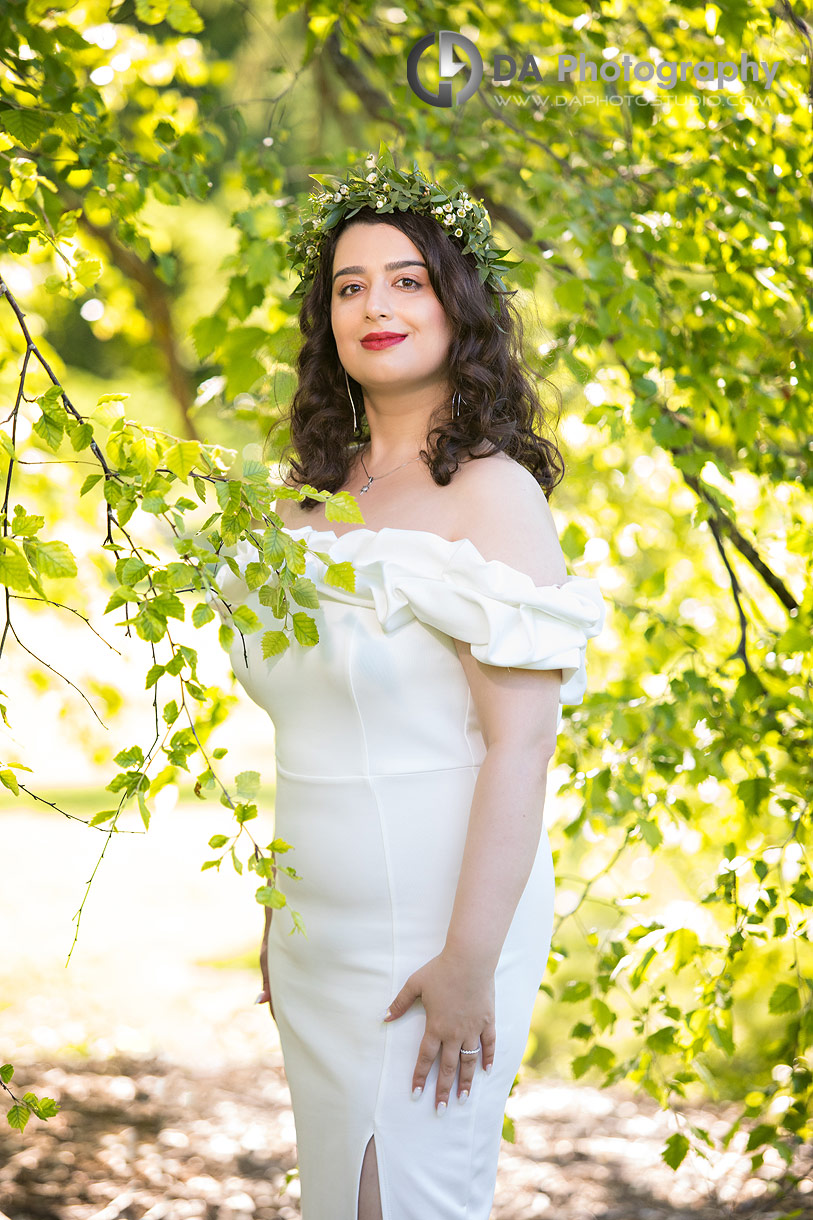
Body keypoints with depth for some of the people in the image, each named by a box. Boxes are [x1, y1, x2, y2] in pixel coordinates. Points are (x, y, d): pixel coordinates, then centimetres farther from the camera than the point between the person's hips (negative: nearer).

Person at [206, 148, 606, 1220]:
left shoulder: (491, 492, -12)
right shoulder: (311, 496, 9)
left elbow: (520, 744, -18)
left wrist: (471, 960, -21)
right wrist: (278, 916, 15)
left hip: (436, 929, -7)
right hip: (319, 940, 7)